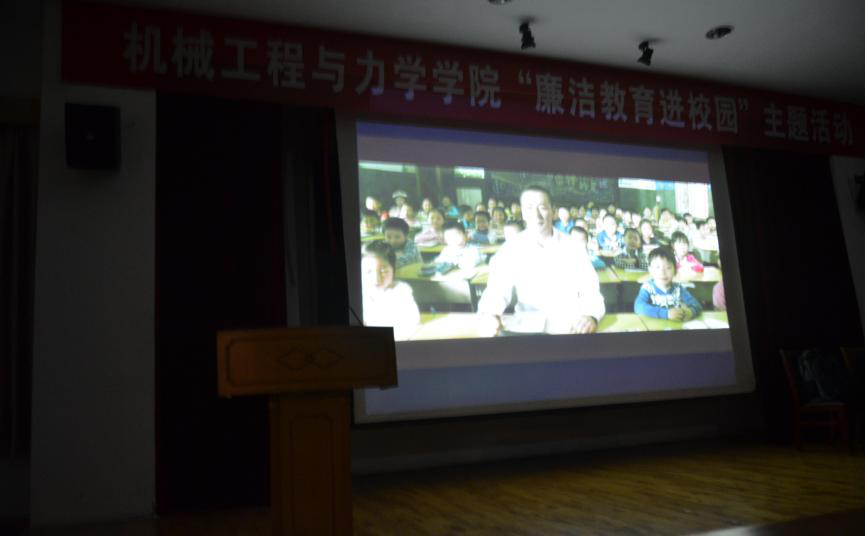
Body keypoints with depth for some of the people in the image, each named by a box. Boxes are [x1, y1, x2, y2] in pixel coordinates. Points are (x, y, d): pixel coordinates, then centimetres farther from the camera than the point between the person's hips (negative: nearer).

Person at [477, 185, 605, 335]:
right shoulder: (511, 248, 1)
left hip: (571, 328, 1)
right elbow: (498, 289, -13)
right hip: (525, 328, -1)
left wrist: (591, 316, -28)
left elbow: (590, 292, -4)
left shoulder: (574, 247, 2)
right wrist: (489, 314, -37)